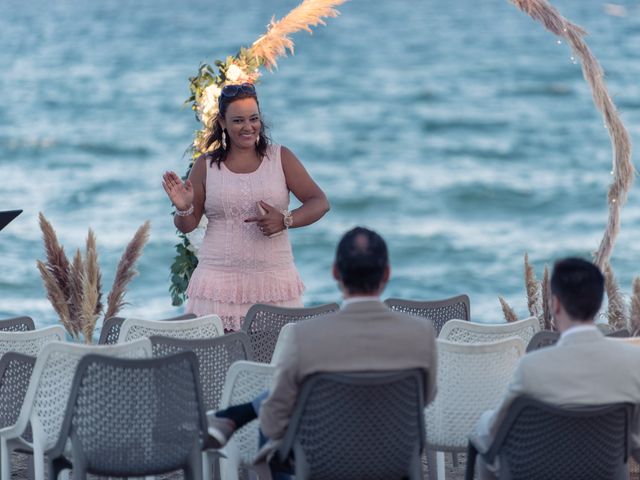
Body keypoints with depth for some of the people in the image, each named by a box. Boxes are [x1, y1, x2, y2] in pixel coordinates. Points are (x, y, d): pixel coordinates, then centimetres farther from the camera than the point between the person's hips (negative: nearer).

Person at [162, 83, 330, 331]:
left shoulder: (280, 158, 7)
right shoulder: (206, 165, 8)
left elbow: (320, 203, 3)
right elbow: (187, 225, 12)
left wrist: (284, 221, -13)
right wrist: (183, 208, -11)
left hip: (273, 280, 0)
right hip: (219, 283, 0)